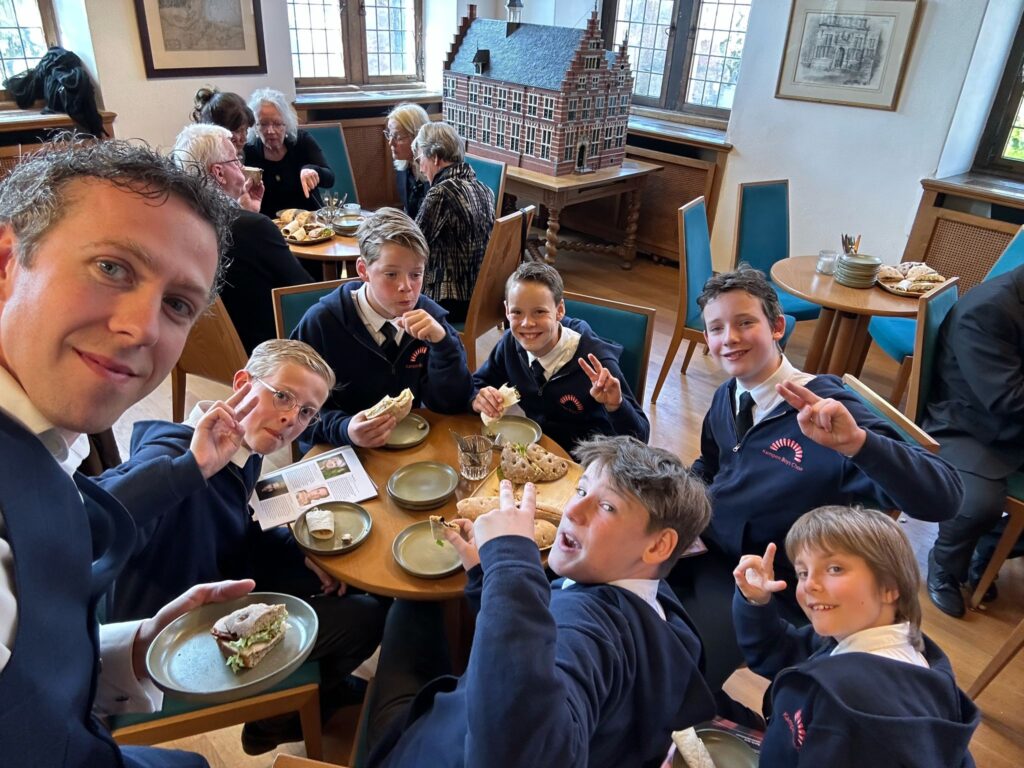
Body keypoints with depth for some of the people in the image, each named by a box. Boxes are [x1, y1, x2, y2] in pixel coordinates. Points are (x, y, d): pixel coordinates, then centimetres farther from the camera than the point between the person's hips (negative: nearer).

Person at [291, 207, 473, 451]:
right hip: (340, 453, -1)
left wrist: (441, 341, -22)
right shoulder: (321, 323, -13)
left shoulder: (429, 316, -6)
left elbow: (452, 405, -9)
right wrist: (344, 429, -28)